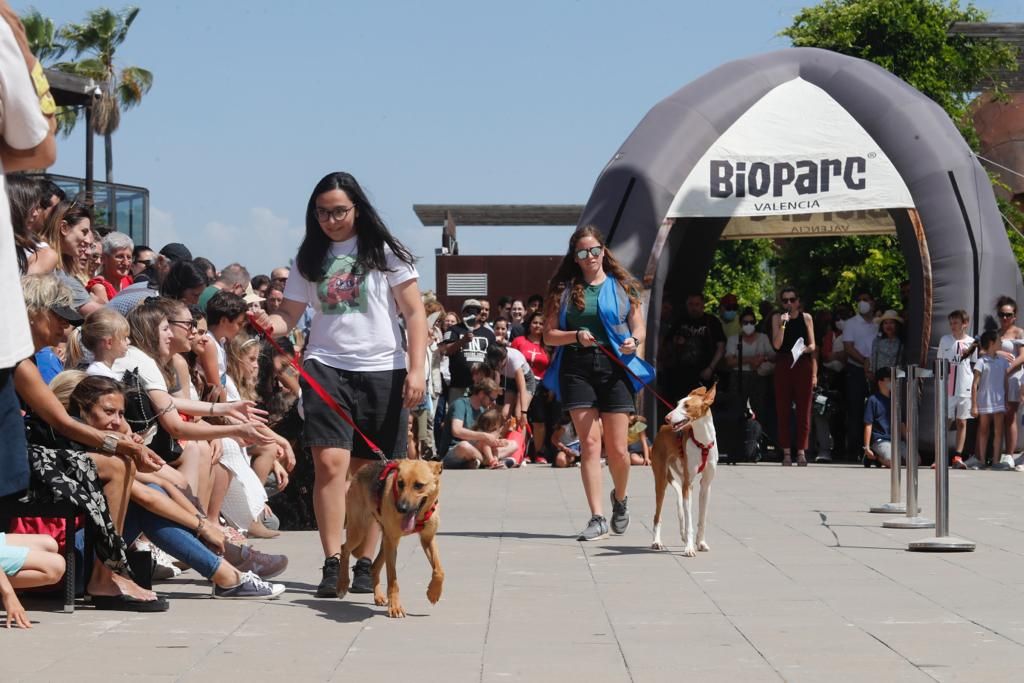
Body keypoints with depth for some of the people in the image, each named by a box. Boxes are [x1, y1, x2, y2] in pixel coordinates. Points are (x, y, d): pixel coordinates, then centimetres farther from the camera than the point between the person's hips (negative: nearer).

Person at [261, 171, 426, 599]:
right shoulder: (310, 259, 12)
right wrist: (269, 323, -13)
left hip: (381, 370, -1)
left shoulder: (384, 252, 3)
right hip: (326, 367, 2)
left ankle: (365, 563, 12)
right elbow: (290, 314, 10)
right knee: (330, 463, -13)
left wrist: (416, 369, -8)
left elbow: (414, 312, 1)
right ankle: (332, 563, -11)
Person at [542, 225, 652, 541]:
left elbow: (639, 327, 11)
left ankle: (620, 499, 31)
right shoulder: (564, 289, 9)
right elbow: (549, 334, 8)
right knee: (590, 444, -6)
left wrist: (633, 342, -11)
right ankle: (597, 518, -5)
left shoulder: (622, 286, 10)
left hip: (614, 367, 0)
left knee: (617, 449, 0)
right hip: (576, 368, 0)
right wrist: (576, 336, -11)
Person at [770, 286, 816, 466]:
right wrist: (783, 324, -13)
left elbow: (813, 346, 9)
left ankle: (801, 451, -2)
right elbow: (776, 345, -3)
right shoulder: (777, 318, 7)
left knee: (803, 409, -3)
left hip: (803, 365, 0)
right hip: (783, 366, 0)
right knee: (783, 409, -1)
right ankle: (786, 452, 2)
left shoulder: (806, 318, 8)